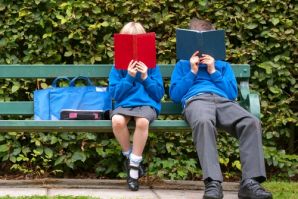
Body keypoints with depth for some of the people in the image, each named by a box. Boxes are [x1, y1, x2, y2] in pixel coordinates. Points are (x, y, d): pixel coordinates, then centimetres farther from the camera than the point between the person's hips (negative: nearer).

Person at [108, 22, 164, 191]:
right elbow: (115, 94, 0)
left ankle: (134, 164, -21)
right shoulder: (118, 66, 8)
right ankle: (129, 156, -8)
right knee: (117, 120, -35)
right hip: (125, 104, 1)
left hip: (147, 104, -1)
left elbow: (159, 94, 3)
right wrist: (129, 77, -11)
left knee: (142, 121, -37)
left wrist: (145, 77, -10)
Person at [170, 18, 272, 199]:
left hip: (223, 101, 3)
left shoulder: (223, 65, 35)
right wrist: (193, 72, 11)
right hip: (196, 100, -3)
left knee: (252, 122, -34)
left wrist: (213, 72, 12)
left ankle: (250, 182, -44)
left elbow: (232, 94, 19)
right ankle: (213, 183, -56)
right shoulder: (183, 65, 32)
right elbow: (175, 95, 16)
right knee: (204, 122, -44)